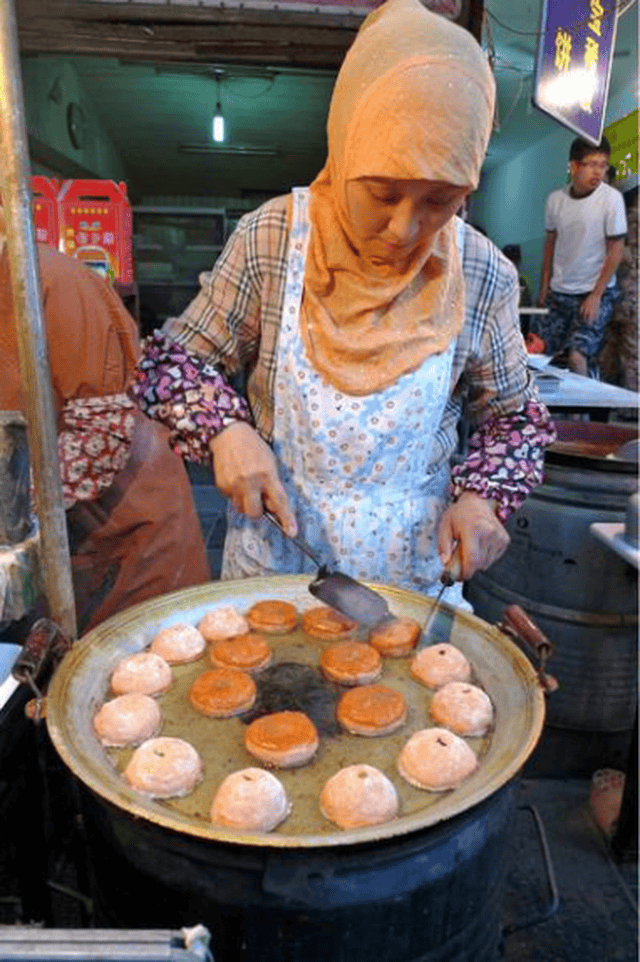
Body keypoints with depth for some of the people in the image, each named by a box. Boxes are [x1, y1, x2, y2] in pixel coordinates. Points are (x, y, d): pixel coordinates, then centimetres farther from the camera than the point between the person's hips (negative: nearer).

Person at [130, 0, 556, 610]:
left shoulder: (482, 277, -10)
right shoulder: (270, 239, -14)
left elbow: (514, 416, 3)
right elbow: (172, 360, -4)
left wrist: (484, 494, -15)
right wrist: (224, 428, -23)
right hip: (274, 550, 0)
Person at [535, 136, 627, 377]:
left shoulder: (611, 199, -10)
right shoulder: (555, 199, 1)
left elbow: (615, 251, -8)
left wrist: (596, 295, -12)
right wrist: (544, 288, 10)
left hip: (595, 293, -4)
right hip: (558, 293, 5)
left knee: (577, 356, -16)